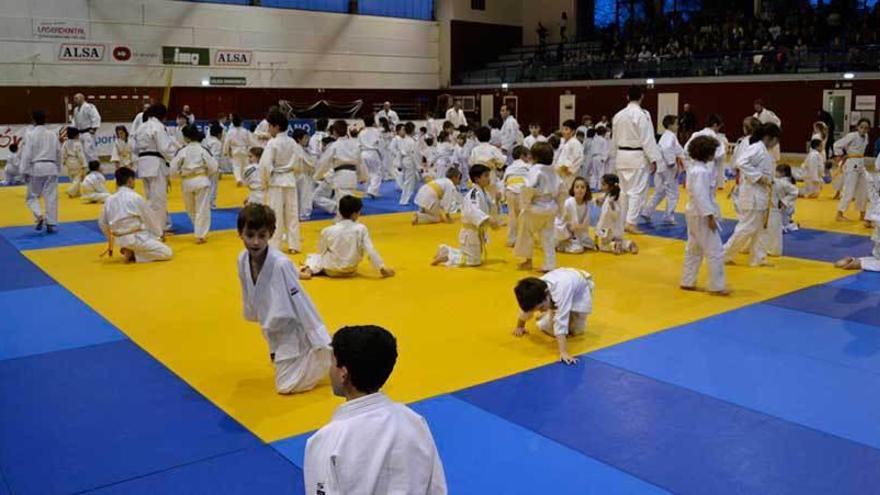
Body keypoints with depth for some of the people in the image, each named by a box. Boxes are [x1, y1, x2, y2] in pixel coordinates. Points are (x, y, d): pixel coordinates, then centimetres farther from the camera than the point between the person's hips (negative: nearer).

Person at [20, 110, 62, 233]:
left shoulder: (30, 134, -6)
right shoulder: (53, 134, 6)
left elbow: (26, 154, -8)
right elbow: (58, 153, 12)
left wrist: (25, 171, -2)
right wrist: (57, 169, 23)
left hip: (36, 168, -3)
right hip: (51, 168, 3)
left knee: (32, 196, 11)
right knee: (51, 197, 5)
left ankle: (39, 215, -12)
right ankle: (51, 224, 5)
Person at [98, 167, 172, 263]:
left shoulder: (109, 200, 3)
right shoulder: (136, 197, -12)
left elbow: (102, 223, 11)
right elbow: (150, 218, -3)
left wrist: (112, 240, 26)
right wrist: (159, 235, 12)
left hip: (119, 239, 7)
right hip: (136, 238, -7)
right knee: (167, 253, -3)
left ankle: (128, 249, 14)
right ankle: (132, 254, -10)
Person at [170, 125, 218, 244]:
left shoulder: (182, 151, -5)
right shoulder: (203, 150, -7)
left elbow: (173, 169, -4)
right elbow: (213, 167, -7)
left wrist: (182, 173, 13)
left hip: (187, 183, 2)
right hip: (201, 181, -2)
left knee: (190, 209, 21)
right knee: (202, 210, 4)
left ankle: (199, 232, 33)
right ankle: (200, 235, 3)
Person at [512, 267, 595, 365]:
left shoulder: (561, 291, -49)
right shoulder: (535, 295, -31)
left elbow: (561, 323, -53)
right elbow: (524, 309, -7)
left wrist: (563, 352, -56)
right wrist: (520, 327, 8)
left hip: (579, 290, -4)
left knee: (576, 331, -2)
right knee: (545, 327, -4)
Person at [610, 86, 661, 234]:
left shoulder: (618, 115, 7)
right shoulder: (642, 114, -13)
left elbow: (614, 139, 14)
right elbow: (647, 139, -14)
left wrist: (615, 157, 23)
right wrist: (653, 159, -10)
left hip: (622, 156, 7)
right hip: (638, 157, -7)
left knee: (625, 190, 15)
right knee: (637, 191, -4)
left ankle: (623, 221, 20)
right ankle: (630, 222, -10)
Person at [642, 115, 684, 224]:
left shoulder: (665, 136, 16)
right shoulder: (671, 136, -15)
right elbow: (667, 149, -32)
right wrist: (672, 164, -26)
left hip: (662, 168, 10)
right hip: (668, 169, -10)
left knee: (659, 193, 18)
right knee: (672, 194, -1)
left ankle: (647, 212, 20)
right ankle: (669, 217, 5)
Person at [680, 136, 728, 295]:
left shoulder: (695, 168, 10)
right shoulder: (701, 171, -21)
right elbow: (701, 196, -26)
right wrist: (710, 216, -24)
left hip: (695, 213, 11)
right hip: (702, 215, -11)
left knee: (694, 249, 18)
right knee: (715, 251, -2)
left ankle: (687, 281, 25)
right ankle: (717, 286, 4)